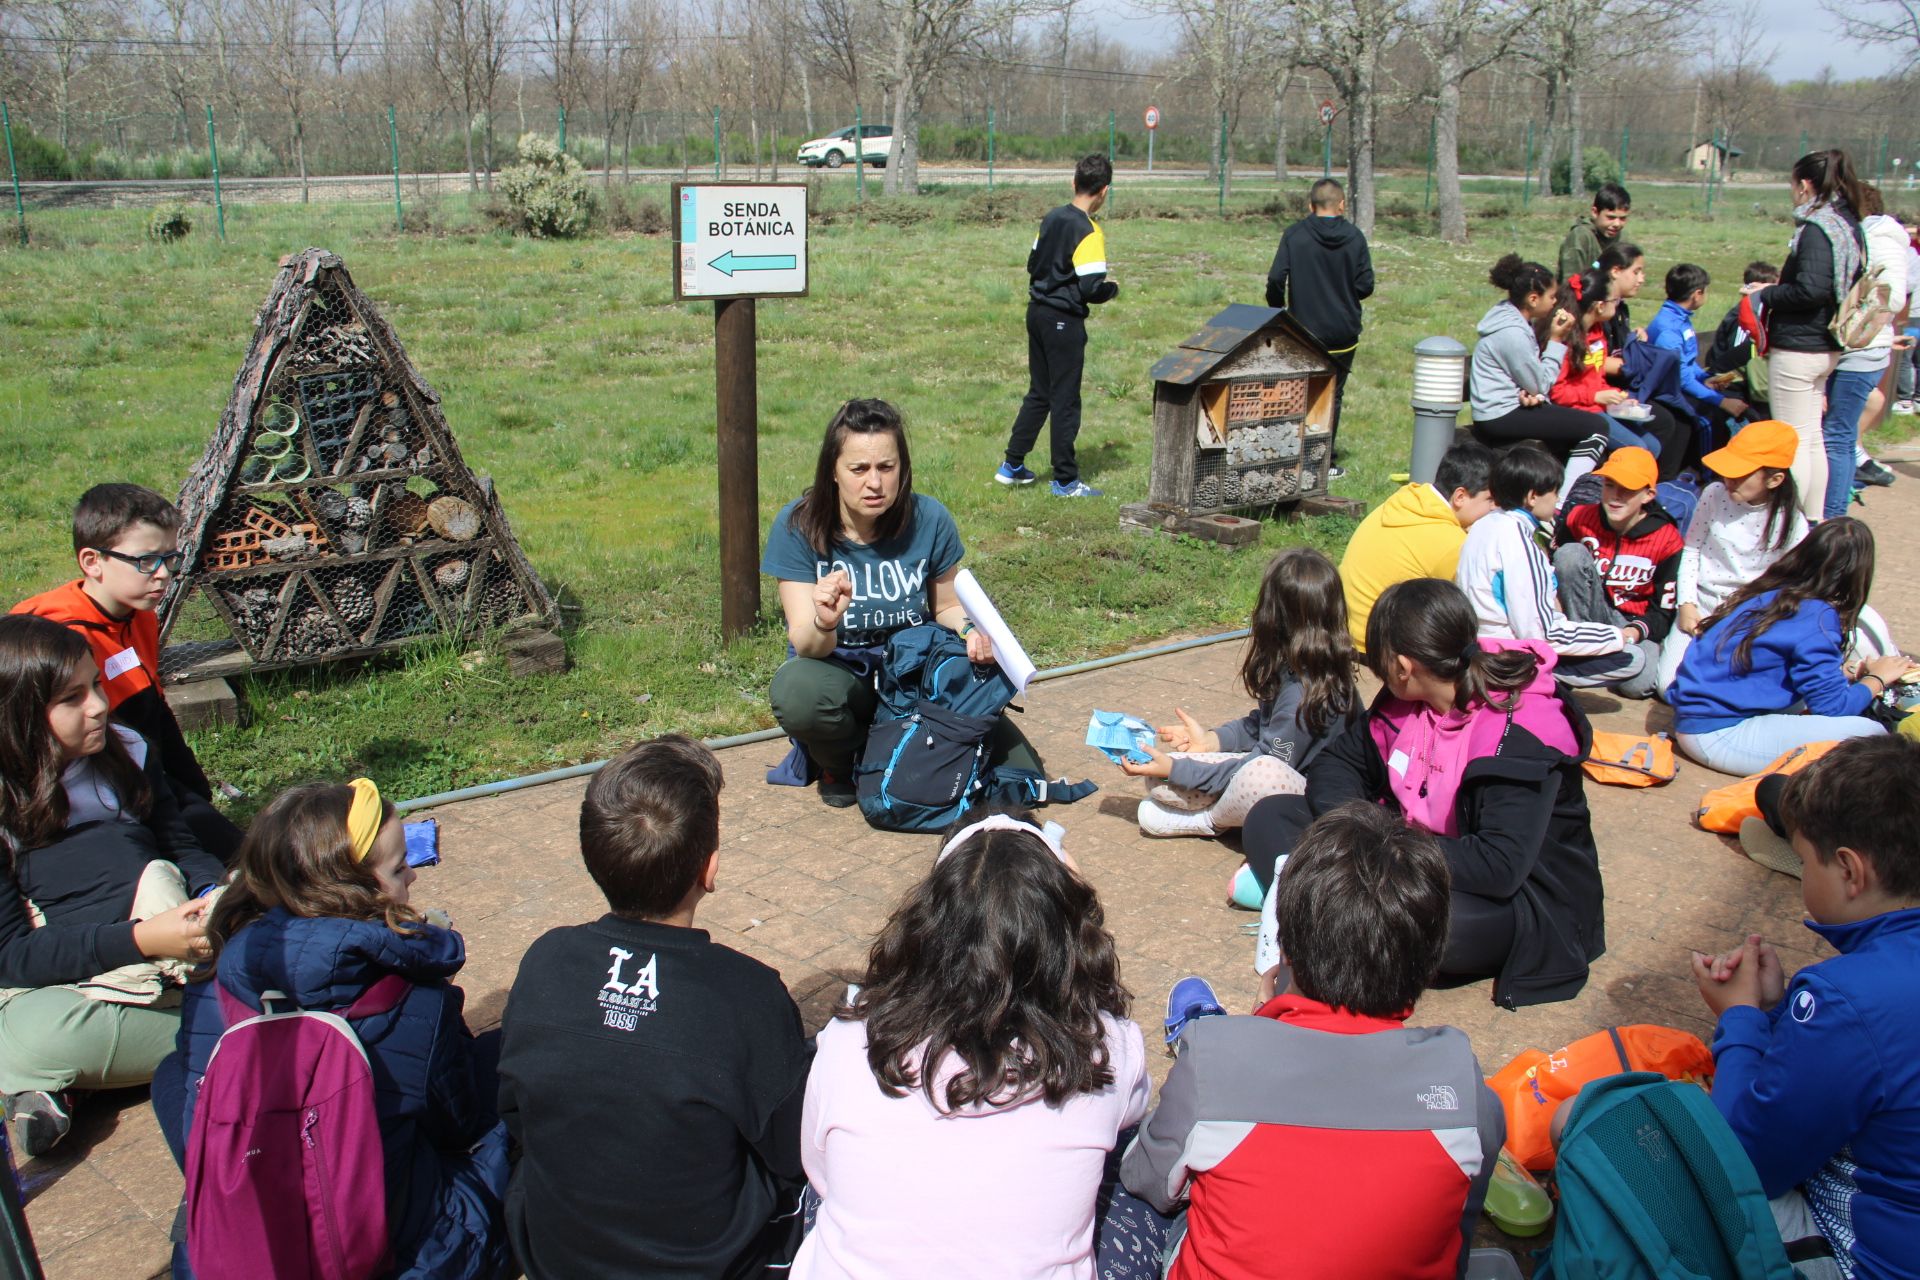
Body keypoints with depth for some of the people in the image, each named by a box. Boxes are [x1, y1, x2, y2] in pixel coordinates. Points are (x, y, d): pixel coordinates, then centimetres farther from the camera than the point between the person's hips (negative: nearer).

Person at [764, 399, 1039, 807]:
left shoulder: (929, 520, -11)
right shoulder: (798, 525, -16)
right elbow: (806, 646, -20)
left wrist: (970, 627, -16)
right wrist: (825, 623, -44)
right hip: (842, 677, -1)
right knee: (796, 689, -38)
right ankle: (842, 763, -2)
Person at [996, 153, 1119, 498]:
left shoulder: (1052, 218, 6)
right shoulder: (1088, 232, -17)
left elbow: (1033, 264, 17)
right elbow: (1092, 288, -20)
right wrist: (1113, 288, -1)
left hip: (1037, 312, 8)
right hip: (1064, 321, -8)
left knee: (1038, 393, 18)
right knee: (1065, 400, 1)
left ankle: (1011, 465, 23)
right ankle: (1065, 480, 9)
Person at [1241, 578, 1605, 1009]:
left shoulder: (1521, 734, -25)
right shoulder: (1405, 701, -2)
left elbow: (1501, 865, -33)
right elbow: (1338, 762, 8)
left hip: (1521, 899, -8)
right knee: (1270, 818, -2)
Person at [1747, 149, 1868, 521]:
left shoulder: (1816, 229, -18)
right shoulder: (1849, 226, 11)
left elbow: (1810, 290, -27)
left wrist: (1766, 295, -11)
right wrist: (1776, 290, 11)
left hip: (1797, 349, -10)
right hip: (1826, 348, 10)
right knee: (1812, 439, 17)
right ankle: (1813, 522, 25)